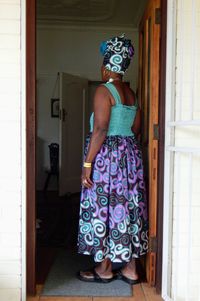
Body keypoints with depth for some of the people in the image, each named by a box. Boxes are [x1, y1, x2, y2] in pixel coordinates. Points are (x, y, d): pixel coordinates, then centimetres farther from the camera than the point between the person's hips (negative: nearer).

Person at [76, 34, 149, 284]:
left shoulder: (104, 90, -11)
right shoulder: (132, 94, 13)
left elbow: (100, 129, -19)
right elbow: (136, 130, 14)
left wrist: (87, 163, -18)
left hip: (107, 155, -8)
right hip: (130, 154, 8)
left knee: (103, 207, 2)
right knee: (129, 206, 9)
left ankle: (104, 269, 14)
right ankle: (130, 268, 19)